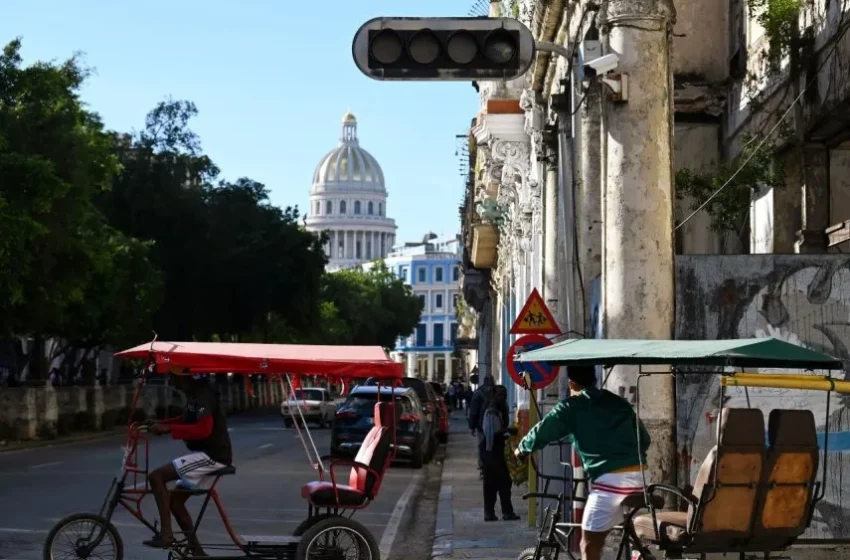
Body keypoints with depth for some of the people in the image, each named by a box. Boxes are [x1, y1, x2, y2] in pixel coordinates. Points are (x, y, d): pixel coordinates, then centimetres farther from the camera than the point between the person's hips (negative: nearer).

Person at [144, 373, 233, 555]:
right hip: (207, 455, 10)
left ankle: (166, 534, -15)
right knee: (176, 500, 13)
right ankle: (197, 552, 17)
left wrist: (169, 428, -25)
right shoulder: (193, 393, 13)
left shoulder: (202, 393, -18)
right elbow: (188, 421, 25)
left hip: (212, 455, -10)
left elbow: (203, 429, -28)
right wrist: (161, 424, 9)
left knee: (157, 476, -16)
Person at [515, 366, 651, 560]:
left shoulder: (572, 407, 4)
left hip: (610, 479, -6)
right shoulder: (619, 402, 20)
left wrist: (522, 449, 28)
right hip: (638, 476, 6)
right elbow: (644, 438, 23)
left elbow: (541, 433, 8)